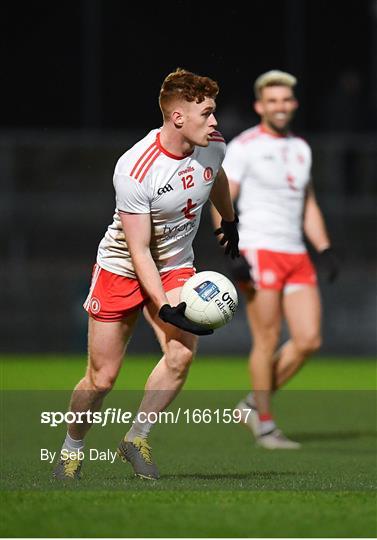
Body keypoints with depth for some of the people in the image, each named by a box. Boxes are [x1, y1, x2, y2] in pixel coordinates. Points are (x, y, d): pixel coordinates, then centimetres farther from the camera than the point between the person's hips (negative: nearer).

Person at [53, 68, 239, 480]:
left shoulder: (214, 145, -10)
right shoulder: (134, 170, -28)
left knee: (181, 354, -20)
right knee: (101, 378, -2)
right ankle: (71, 450, 25)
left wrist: (229, 220, 33)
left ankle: (136, 439, -1)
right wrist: (166, 308, -33)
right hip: (122, 266, -4)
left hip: (177, 266, 4)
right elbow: (140, 251, -25)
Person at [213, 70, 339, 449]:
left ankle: (253, 405, 14)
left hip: (297, 256, 6)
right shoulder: (243, 147, -4)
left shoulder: (300, 148, 16)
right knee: (267, 342, -6)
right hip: (259, 252, -6)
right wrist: (233, 255, -17)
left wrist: (325, 249, 12)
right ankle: (265, 427, 4)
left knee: (309, 340, -1)